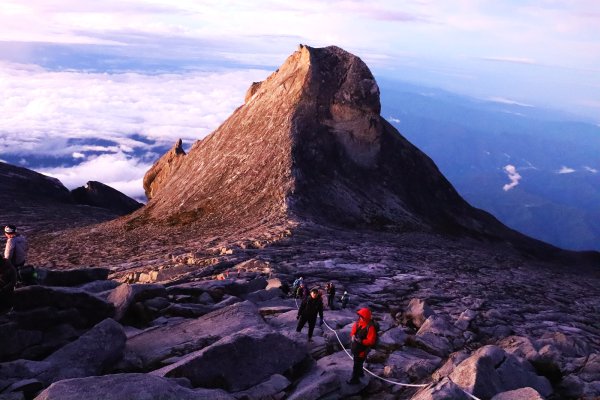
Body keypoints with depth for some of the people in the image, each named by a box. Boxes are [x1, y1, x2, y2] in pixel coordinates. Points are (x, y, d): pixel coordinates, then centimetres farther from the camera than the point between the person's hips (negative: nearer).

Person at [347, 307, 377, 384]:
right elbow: (353, 332, 9)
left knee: (357, 364, 4)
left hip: (362, 350, -7)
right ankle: (360, 372, 51)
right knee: (358, 362, 28)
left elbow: (371, 341, -25)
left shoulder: (370, 327, -26)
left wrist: (361, 341, -34)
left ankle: (355, 379, 19)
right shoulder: (357, 323, -4)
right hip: (355, 347, 7)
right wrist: (353, 336, -13)